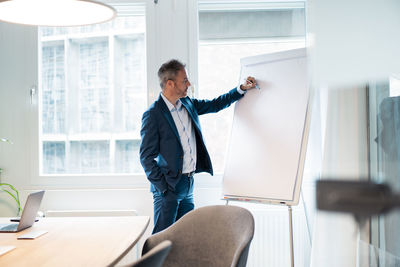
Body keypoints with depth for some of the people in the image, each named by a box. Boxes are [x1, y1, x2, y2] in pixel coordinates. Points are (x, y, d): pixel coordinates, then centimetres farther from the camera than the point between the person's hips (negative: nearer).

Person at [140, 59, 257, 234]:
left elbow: (215, 105, 24)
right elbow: (146, 156, -12)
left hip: (188, 185, 7)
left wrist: (242, 89, 17)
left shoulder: (188, 104, 9)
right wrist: (162, 187, -15)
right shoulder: (152, 115, -13)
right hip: (169, 186, -7)